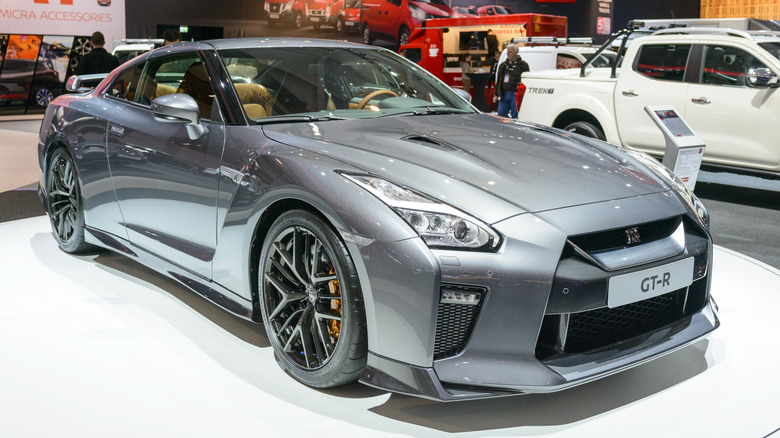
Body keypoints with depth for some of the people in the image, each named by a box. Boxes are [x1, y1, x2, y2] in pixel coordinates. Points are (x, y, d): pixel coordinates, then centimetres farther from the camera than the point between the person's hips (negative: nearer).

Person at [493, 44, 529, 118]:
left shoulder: (522, 65, -1)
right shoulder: (503, 65, 19)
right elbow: (499, 82, 24)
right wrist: (496, 95, 19)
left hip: (515, 96, -6)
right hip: (504, 95, 6)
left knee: (515, 117, -3)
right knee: (500, 117, 6)